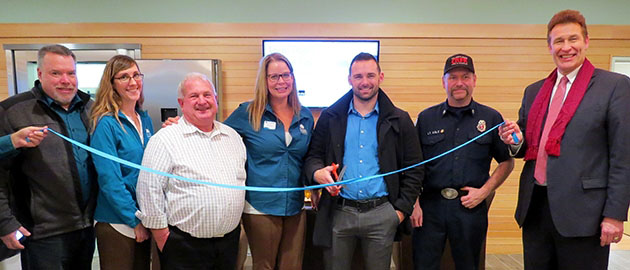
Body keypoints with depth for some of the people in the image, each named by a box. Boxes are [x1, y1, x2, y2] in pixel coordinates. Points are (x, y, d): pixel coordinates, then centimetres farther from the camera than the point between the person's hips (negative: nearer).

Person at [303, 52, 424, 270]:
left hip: (381, 214, 0)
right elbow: (313, 156, 8)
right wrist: (318, 173, -15)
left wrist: (402, 209, -2)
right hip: (338, 212, 1)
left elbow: (413, 169, 5)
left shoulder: (399, 120, 4)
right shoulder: (330, 117, 5)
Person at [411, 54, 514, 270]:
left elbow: (507, 162, 9)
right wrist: (414, 203, -3)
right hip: (430, 206, 0)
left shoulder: (491, 118, 4)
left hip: (470, 206, 0)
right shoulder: (426, 118, 4)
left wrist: (484, 192, -4)